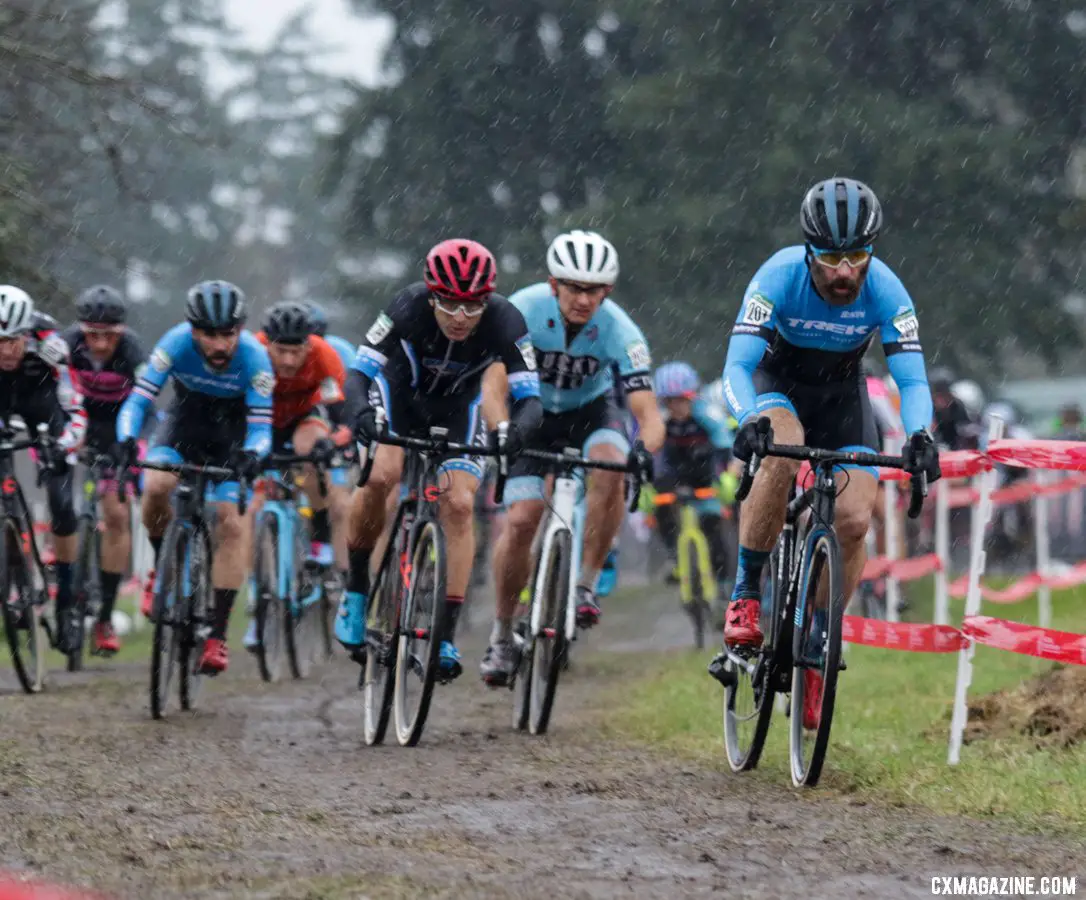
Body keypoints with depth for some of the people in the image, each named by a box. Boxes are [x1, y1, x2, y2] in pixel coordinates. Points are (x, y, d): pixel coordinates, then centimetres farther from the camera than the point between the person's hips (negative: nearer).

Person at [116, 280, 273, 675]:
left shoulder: (254, 357, -29)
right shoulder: (177, 343, -28)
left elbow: (261, 427, -27)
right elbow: (137, 401, -28)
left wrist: (251, 454, -49)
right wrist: (126, 442, -46)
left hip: (232, 431, -1)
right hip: (185, 421, 1)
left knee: (232, 524, -16)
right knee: (156, 487, -29)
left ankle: (217, 633, -10)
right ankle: (162, 565, 1)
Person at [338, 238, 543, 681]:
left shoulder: (504, 320, -32)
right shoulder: (409, 307, -34)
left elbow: (530, 399, -34)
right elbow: (358, 373, -35)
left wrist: (513, 428, -56)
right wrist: (361, 413, -56)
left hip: (458, 405, 1)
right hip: (400, 391, -1)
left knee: (459, 504, -15)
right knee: (380, 476, -26)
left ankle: (447, 635, -9)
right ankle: (356, 587, -4)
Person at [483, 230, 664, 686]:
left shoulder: (618, 331, -27)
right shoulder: (523, 310, -27)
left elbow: (647, 412, -31)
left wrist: (644, 448, -52)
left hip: (591, 410, 0)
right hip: (533, 413, 0)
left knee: (609, 467, -33)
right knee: (520, 520, -16)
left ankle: (586, 584, -18)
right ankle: (502, 634, 2)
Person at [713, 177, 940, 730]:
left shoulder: (885, 291, -25)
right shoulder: (779, 276, -30)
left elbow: (912, 379, -26)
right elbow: (736, 366, -34)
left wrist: (919, 436, -47)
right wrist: (751, 420, -55)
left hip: (842, 394, 2)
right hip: (777, 383, -2)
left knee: (854, 520, -17)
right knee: (783, 450, -37)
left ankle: (816, 646, 4)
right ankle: (745, 596, -22)